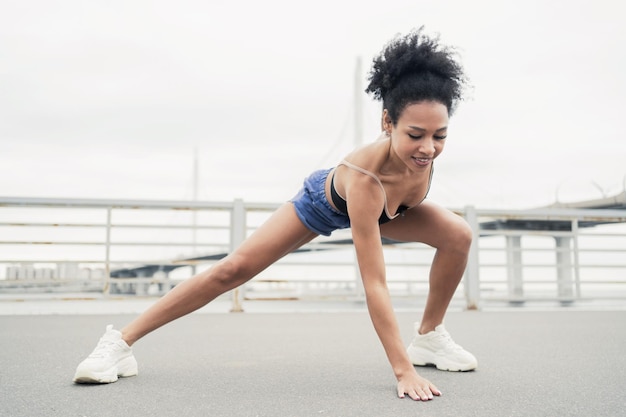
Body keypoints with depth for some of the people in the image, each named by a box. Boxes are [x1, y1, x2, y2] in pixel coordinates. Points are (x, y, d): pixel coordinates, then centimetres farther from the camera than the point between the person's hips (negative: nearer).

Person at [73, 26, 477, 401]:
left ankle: (430, 336, 5)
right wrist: (403, 369, -48)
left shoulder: (425, 147, -35)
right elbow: (374, 283, -48)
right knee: (235, 268, -11)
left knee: (458, 235, -15)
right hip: (324, 202, -5)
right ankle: (122, 341, -2)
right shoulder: (363, 175, -50)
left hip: (388, 206, 5)